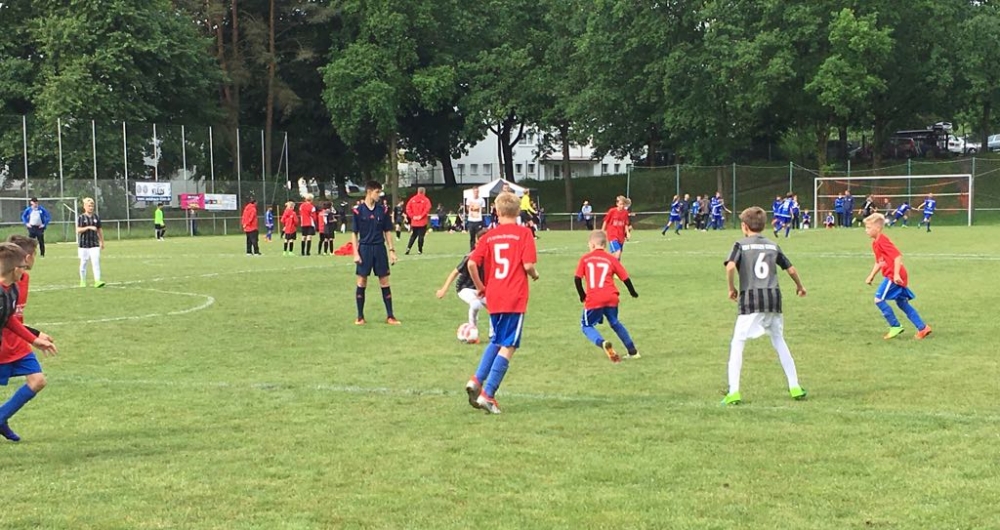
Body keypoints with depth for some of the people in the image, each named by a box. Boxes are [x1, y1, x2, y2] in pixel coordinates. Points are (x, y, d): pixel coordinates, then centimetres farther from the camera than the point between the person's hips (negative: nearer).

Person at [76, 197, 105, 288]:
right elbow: (78, 230, -11)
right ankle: (83, 281, 19)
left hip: (94, 244, 2)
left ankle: (97, 281, -16)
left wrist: (102, 242, 15)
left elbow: (100, 230, 14)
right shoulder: (81, 218, -2)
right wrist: (89, 227, -21)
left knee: (96, 262, -10)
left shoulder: (96, 217, 8)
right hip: (83, 244, -2)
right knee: (83, 263, 7)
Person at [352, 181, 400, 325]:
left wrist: (391, 250, 3)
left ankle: (390, 316, 7)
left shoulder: (383, 210, 3)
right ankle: (360, 316, 11)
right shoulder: (358, 210, -4)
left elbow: (387, 231, 9)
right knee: (361, 282, 2)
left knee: (385, 282, 3)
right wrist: (356, 253, -7)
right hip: (364, 248, -2)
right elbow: (354, 233, -1)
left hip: (380, 248, 2)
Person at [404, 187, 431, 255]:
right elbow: (427, 209, -18)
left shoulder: (412, 199, 6)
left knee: (413, 235, 14)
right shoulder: (426, 200, -4)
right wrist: (421, 216, -13)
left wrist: (412, 216, -2)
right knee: (421, 236, 2)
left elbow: (408, 208, -1)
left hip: (414, 221, 4)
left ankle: (408, 247, -2)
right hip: (423, 222, -4)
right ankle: (419, 250, 1)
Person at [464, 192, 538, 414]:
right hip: (515, 298, -5)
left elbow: (472, 263, -4)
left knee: (496, 342, 23)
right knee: (508, 346, 0)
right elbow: (528, 265, -12)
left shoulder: (489, 236, 6)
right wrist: (535, 275, 10)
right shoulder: (523, 233, -3)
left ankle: (476, 380, 7)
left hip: (494, 297, 5)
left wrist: (480, 287, 11)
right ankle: (487, 394, -6)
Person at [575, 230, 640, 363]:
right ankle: (632, 351, 25)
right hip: (611, 298, 3)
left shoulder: (585, 259, 7)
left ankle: (602, 343, -17)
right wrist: (633, 293, 30)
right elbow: (625, 278, 12)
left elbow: (577, 279, 1)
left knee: (586, 325, 13)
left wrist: (582, 295, 16)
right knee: (615, 323, 25)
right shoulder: (611, 259, 11)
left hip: (593, 300, -3)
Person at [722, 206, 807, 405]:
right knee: (779, 341, 19)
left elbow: (730, 267, -16)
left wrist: (731, 289, -1)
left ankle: (734, 392, -8)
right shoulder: (773, 246, 13)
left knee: (737, 344, 0)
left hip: (750, 299, -4)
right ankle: (794, 387, 18)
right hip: (773, 297, 4)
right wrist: (800, 286, 34)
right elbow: (790, 269, 16)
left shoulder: (741, 245, 1)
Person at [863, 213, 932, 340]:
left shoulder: (882, 241, -17)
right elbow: (879, 262, 24)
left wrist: (896, 274, -28)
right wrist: (871, 276, 18)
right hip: (894, 276, 10)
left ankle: (895, 327, -4)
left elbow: (897, 256, -24)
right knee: (902, 303, 13)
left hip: (894, 276, -10)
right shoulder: (875, 243, 15)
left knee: (879, 299, -10)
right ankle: (922, 328, 15)